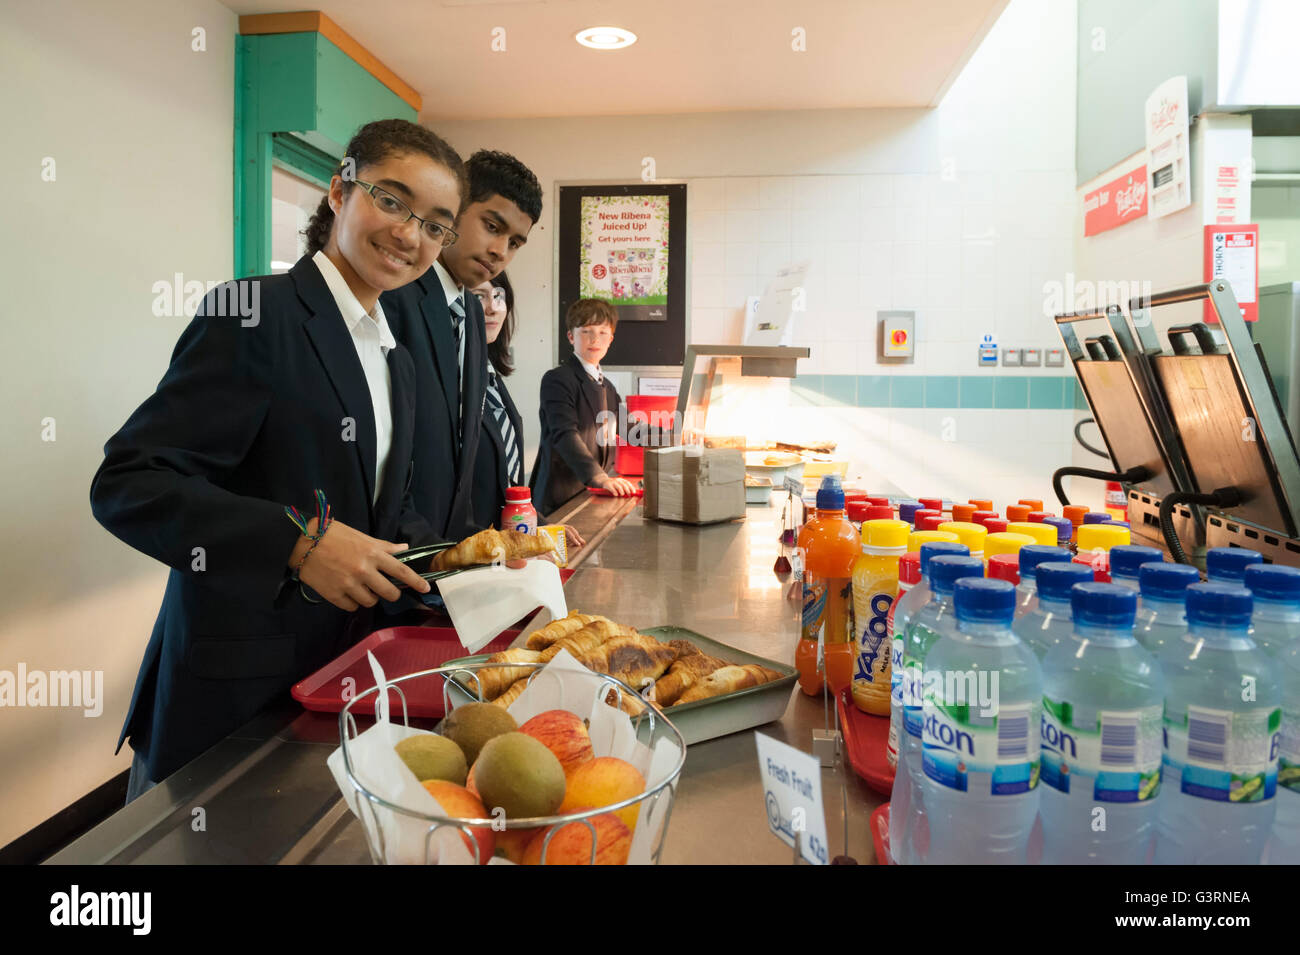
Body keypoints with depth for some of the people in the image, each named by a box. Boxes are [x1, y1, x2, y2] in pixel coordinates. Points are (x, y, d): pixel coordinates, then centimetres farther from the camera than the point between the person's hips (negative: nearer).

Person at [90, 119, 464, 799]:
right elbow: (126, 484, -18)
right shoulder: (252, 317, -14)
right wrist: (298, 541, -28)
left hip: (344, 664, 7)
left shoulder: (396, 360, 12)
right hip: (234, 687, -7)